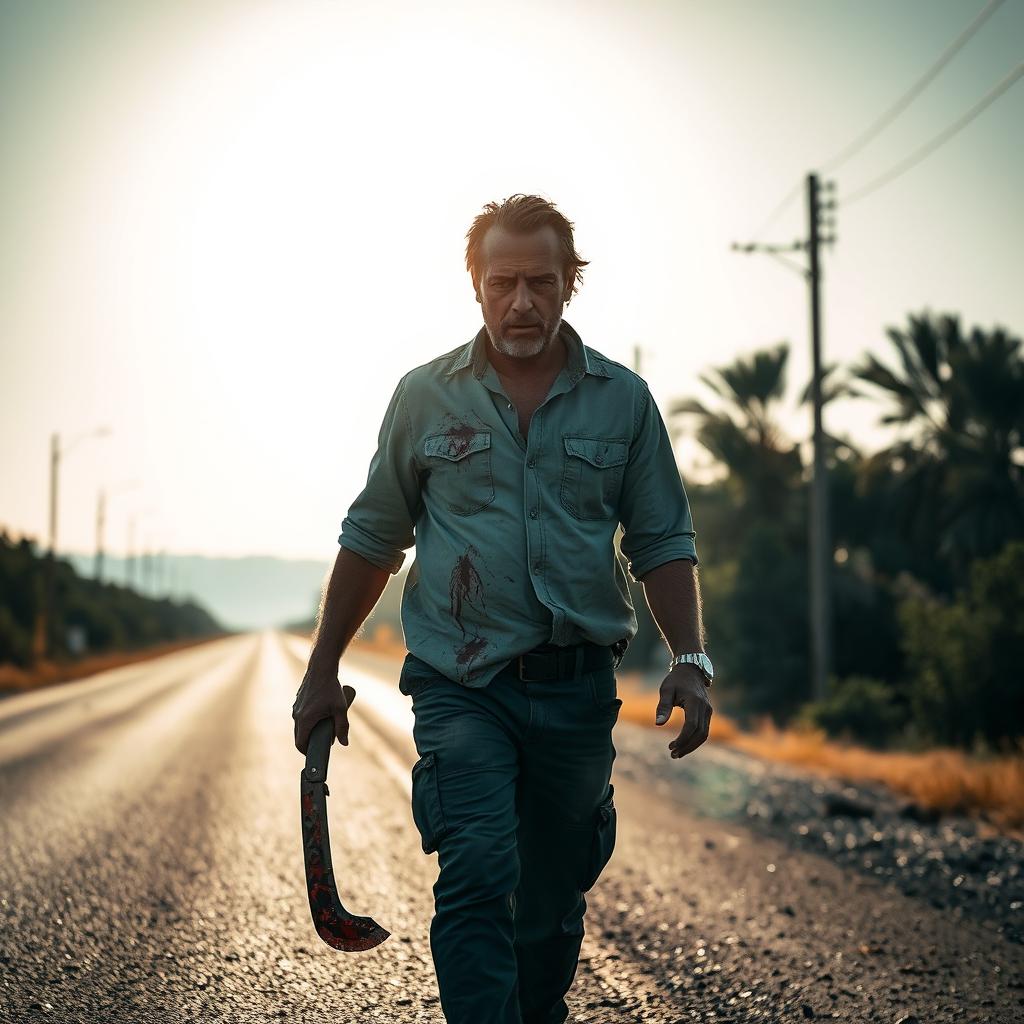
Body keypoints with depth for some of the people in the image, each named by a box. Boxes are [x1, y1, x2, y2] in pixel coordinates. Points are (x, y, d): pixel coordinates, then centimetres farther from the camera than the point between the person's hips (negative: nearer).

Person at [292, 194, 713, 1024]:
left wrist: (691, 661, -3)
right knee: (477, 878, -16)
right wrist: (322, 671, 10)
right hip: (461, 684, -2)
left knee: (553, 898, 13)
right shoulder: (427, 396, 3)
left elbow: (663, 543, 8)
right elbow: (372, 539, 10)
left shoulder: (623, 400, 5)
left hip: (578, 686, 2)